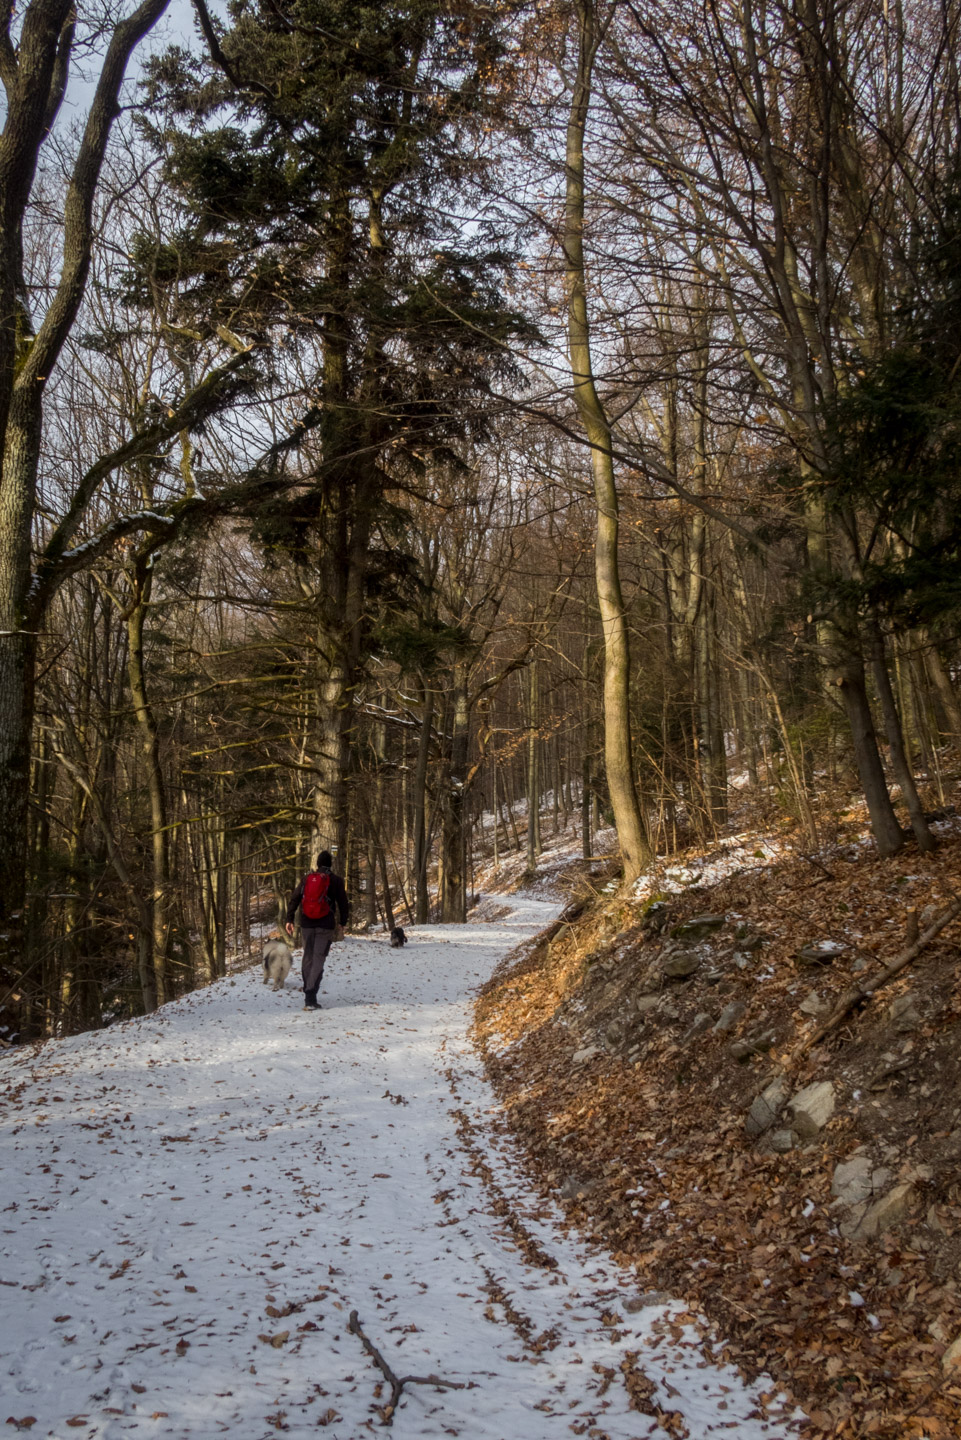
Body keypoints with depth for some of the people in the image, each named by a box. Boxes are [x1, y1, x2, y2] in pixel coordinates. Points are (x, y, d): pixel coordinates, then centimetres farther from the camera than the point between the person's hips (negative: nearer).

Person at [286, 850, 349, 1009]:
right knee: (319, 959, -4)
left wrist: (289, 919, 5)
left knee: (308, 957, 16)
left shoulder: (307, 878, 6)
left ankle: (308, 992, 24)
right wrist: (343, 922, 14)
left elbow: (294, 899, 3)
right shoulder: (335, 880, -1)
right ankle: (310, 998, -14)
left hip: (307, 923, 3)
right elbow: (343, 903, 1)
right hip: (326, 924, -3)